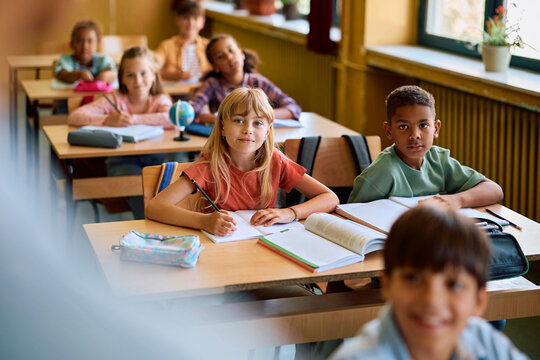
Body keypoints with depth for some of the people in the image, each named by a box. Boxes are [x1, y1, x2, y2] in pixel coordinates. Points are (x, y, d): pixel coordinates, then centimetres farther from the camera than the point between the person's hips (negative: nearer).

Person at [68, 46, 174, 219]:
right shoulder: (115, 100, 4)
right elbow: (74, 117, -7)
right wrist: (107, 120, -23)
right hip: (122, 160, -2)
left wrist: (134, 119, -21)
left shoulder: (160, 100, 6)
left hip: (154, 158, 2)